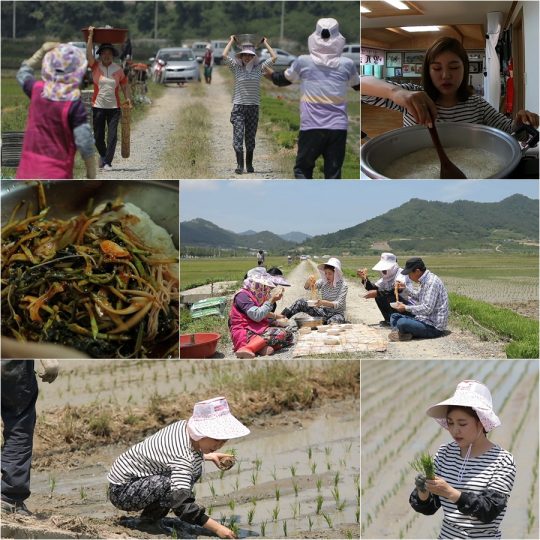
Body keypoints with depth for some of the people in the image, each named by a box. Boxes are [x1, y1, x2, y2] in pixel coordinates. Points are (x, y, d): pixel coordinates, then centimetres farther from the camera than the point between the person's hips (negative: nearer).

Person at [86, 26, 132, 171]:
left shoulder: (118, 70, 3)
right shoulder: (95, 67, 0)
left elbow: (124, 84, 8)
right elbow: (88, 54, -11)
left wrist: (128, 97, -7)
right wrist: (90, 36, -13)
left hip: (114, 108, 0)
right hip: (98, 107, 0)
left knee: (112, 136, -8)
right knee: (98, 136, 8)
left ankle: (107, 162, -5)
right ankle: (103, 155, 35)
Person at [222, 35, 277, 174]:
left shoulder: (258, 68, 6)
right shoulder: (236, 68, 2)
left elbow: (274, 57, 4)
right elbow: (224, 56, -7)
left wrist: (265, 43, 12)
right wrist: (231, 41, 4)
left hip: (254, 107, 1)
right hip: (238, 107, -1)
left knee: (250, 138, 8)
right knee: (238, 137, -11)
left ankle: (249, 165, 17)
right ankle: (240, 165, -13)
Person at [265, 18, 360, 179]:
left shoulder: (303, 62, -2)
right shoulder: (347, 64, 2)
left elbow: (283, 79, 16)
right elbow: (358, 86, 21)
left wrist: (270, 74, 37)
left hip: (311, 128, -1)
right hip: (338, 128, 1)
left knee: (302, 169, 11)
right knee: (333, 173, 5)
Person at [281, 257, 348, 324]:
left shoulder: (343, 285, -12)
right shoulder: (323, 282, 2)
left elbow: (338, 304, -22)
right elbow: (307, 287, -6)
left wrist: (323, 302, -38)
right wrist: (308, 280, -30)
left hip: (337, 314, -5)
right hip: (324, 312, 5)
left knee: (332, 322, -43)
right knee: (301, 302, -11)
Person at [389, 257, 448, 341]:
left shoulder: (432, 282, -21)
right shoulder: (425, 281, 9)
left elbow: (427, 309, -26)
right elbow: (419, 297, 27)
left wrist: (406, 308, -17)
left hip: (434, 327, -10)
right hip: (425, 319, 10)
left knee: (402, 322, -30)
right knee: (394, 316, 14)